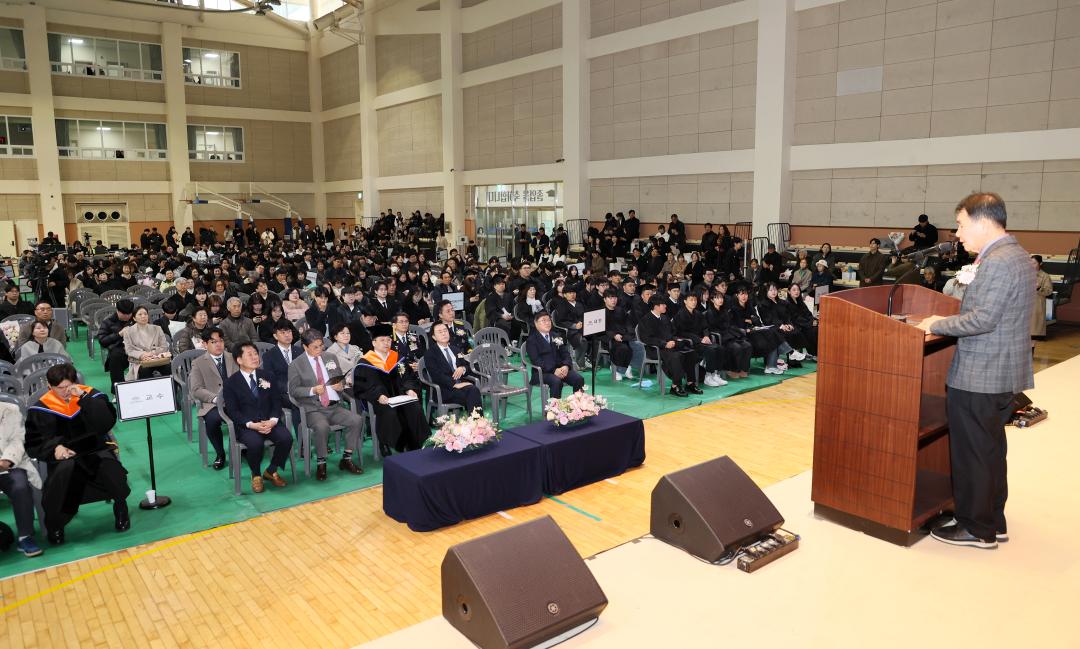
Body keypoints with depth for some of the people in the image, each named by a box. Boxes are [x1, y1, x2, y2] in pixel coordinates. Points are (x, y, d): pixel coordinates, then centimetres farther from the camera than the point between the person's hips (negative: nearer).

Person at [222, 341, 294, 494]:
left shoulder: (266, 376, 12)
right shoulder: (231, 383, 1)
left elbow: (276, 402, 8)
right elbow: (232, 411, -6)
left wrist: (273, 420, -12)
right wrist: (251, 424, -21)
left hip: (269, 421, 4)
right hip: (246, 425, -3)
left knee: (286, 438, -25)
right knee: (255, 443, -35)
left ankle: (271, 471, 2)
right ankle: (256, 475, -3)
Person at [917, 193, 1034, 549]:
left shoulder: (997, 262, -19)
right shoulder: (1016, 255, 13)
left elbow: (982, 319, -24)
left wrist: (938, 325, -12)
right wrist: (949, 321, 12)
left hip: (979, 378, -10)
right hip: (1001, 376, 10)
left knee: (972, 454, 1)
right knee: (990, 452, 19)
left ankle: (977, 529, 13)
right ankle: (993, 523, 31)